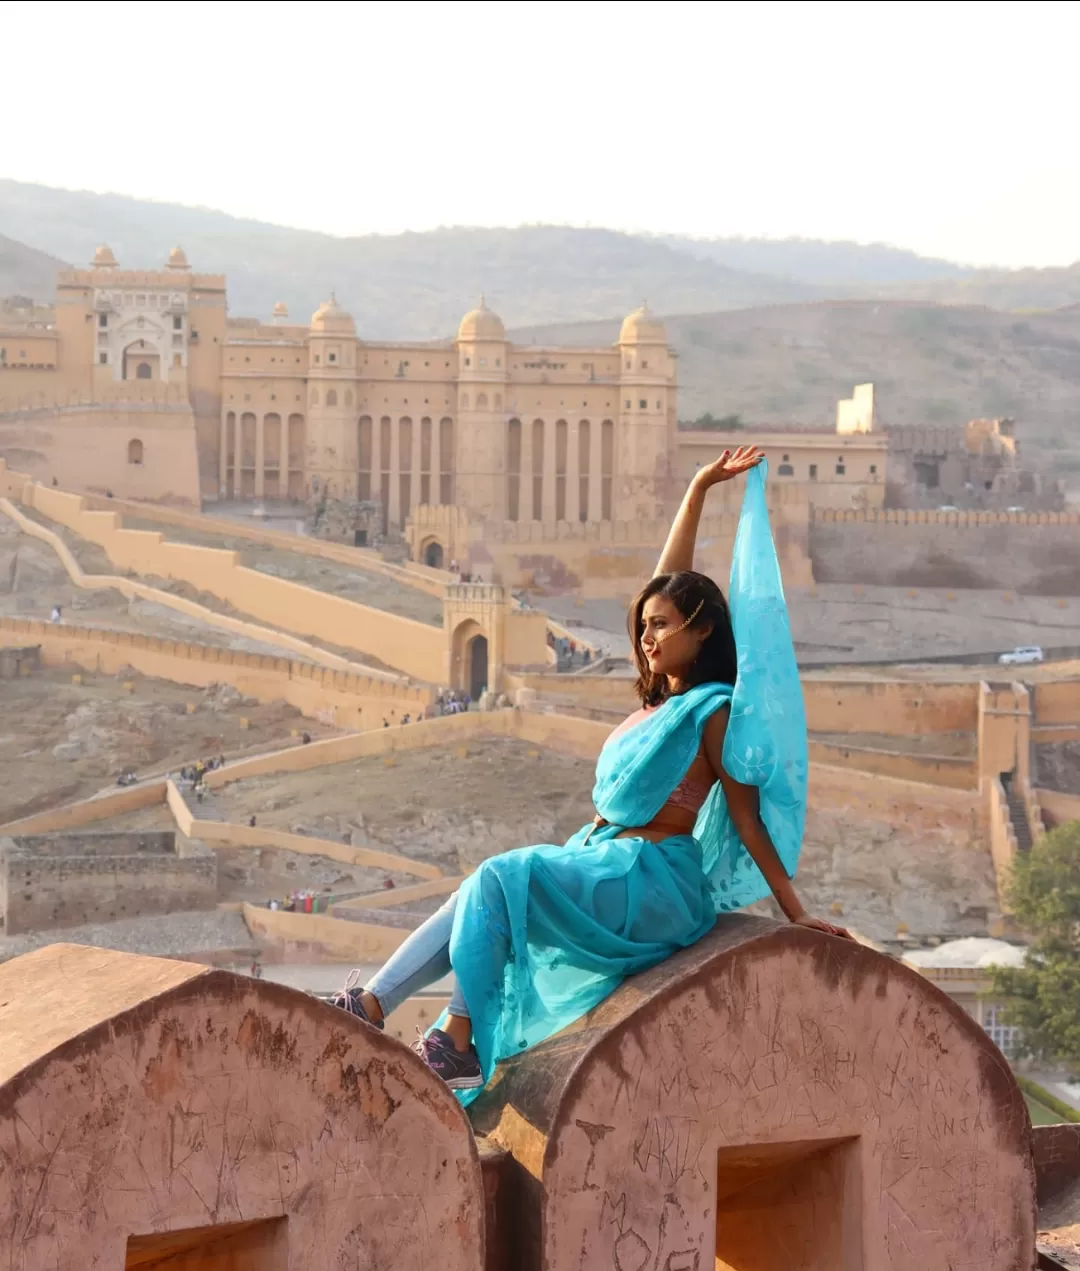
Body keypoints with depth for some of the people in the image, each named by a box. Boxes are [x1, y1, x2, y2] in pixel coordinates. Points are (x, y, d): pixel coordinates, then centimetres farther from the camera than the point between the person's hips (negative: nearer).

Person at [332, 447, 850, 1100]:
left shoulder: (713, 711, -8)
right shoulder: (663, 697, 16)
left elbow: (748, 819, -9)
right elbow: (670, 585, 20)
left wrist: (796, 913, -10)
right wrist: (700, 489, 20)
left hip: (655, 884, -9)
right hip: (603, 864, 9)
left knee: (500, 878, -25)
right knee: (482, 898, -6)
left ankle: (461, 1042, -25)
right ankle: (371, 1007, -14)